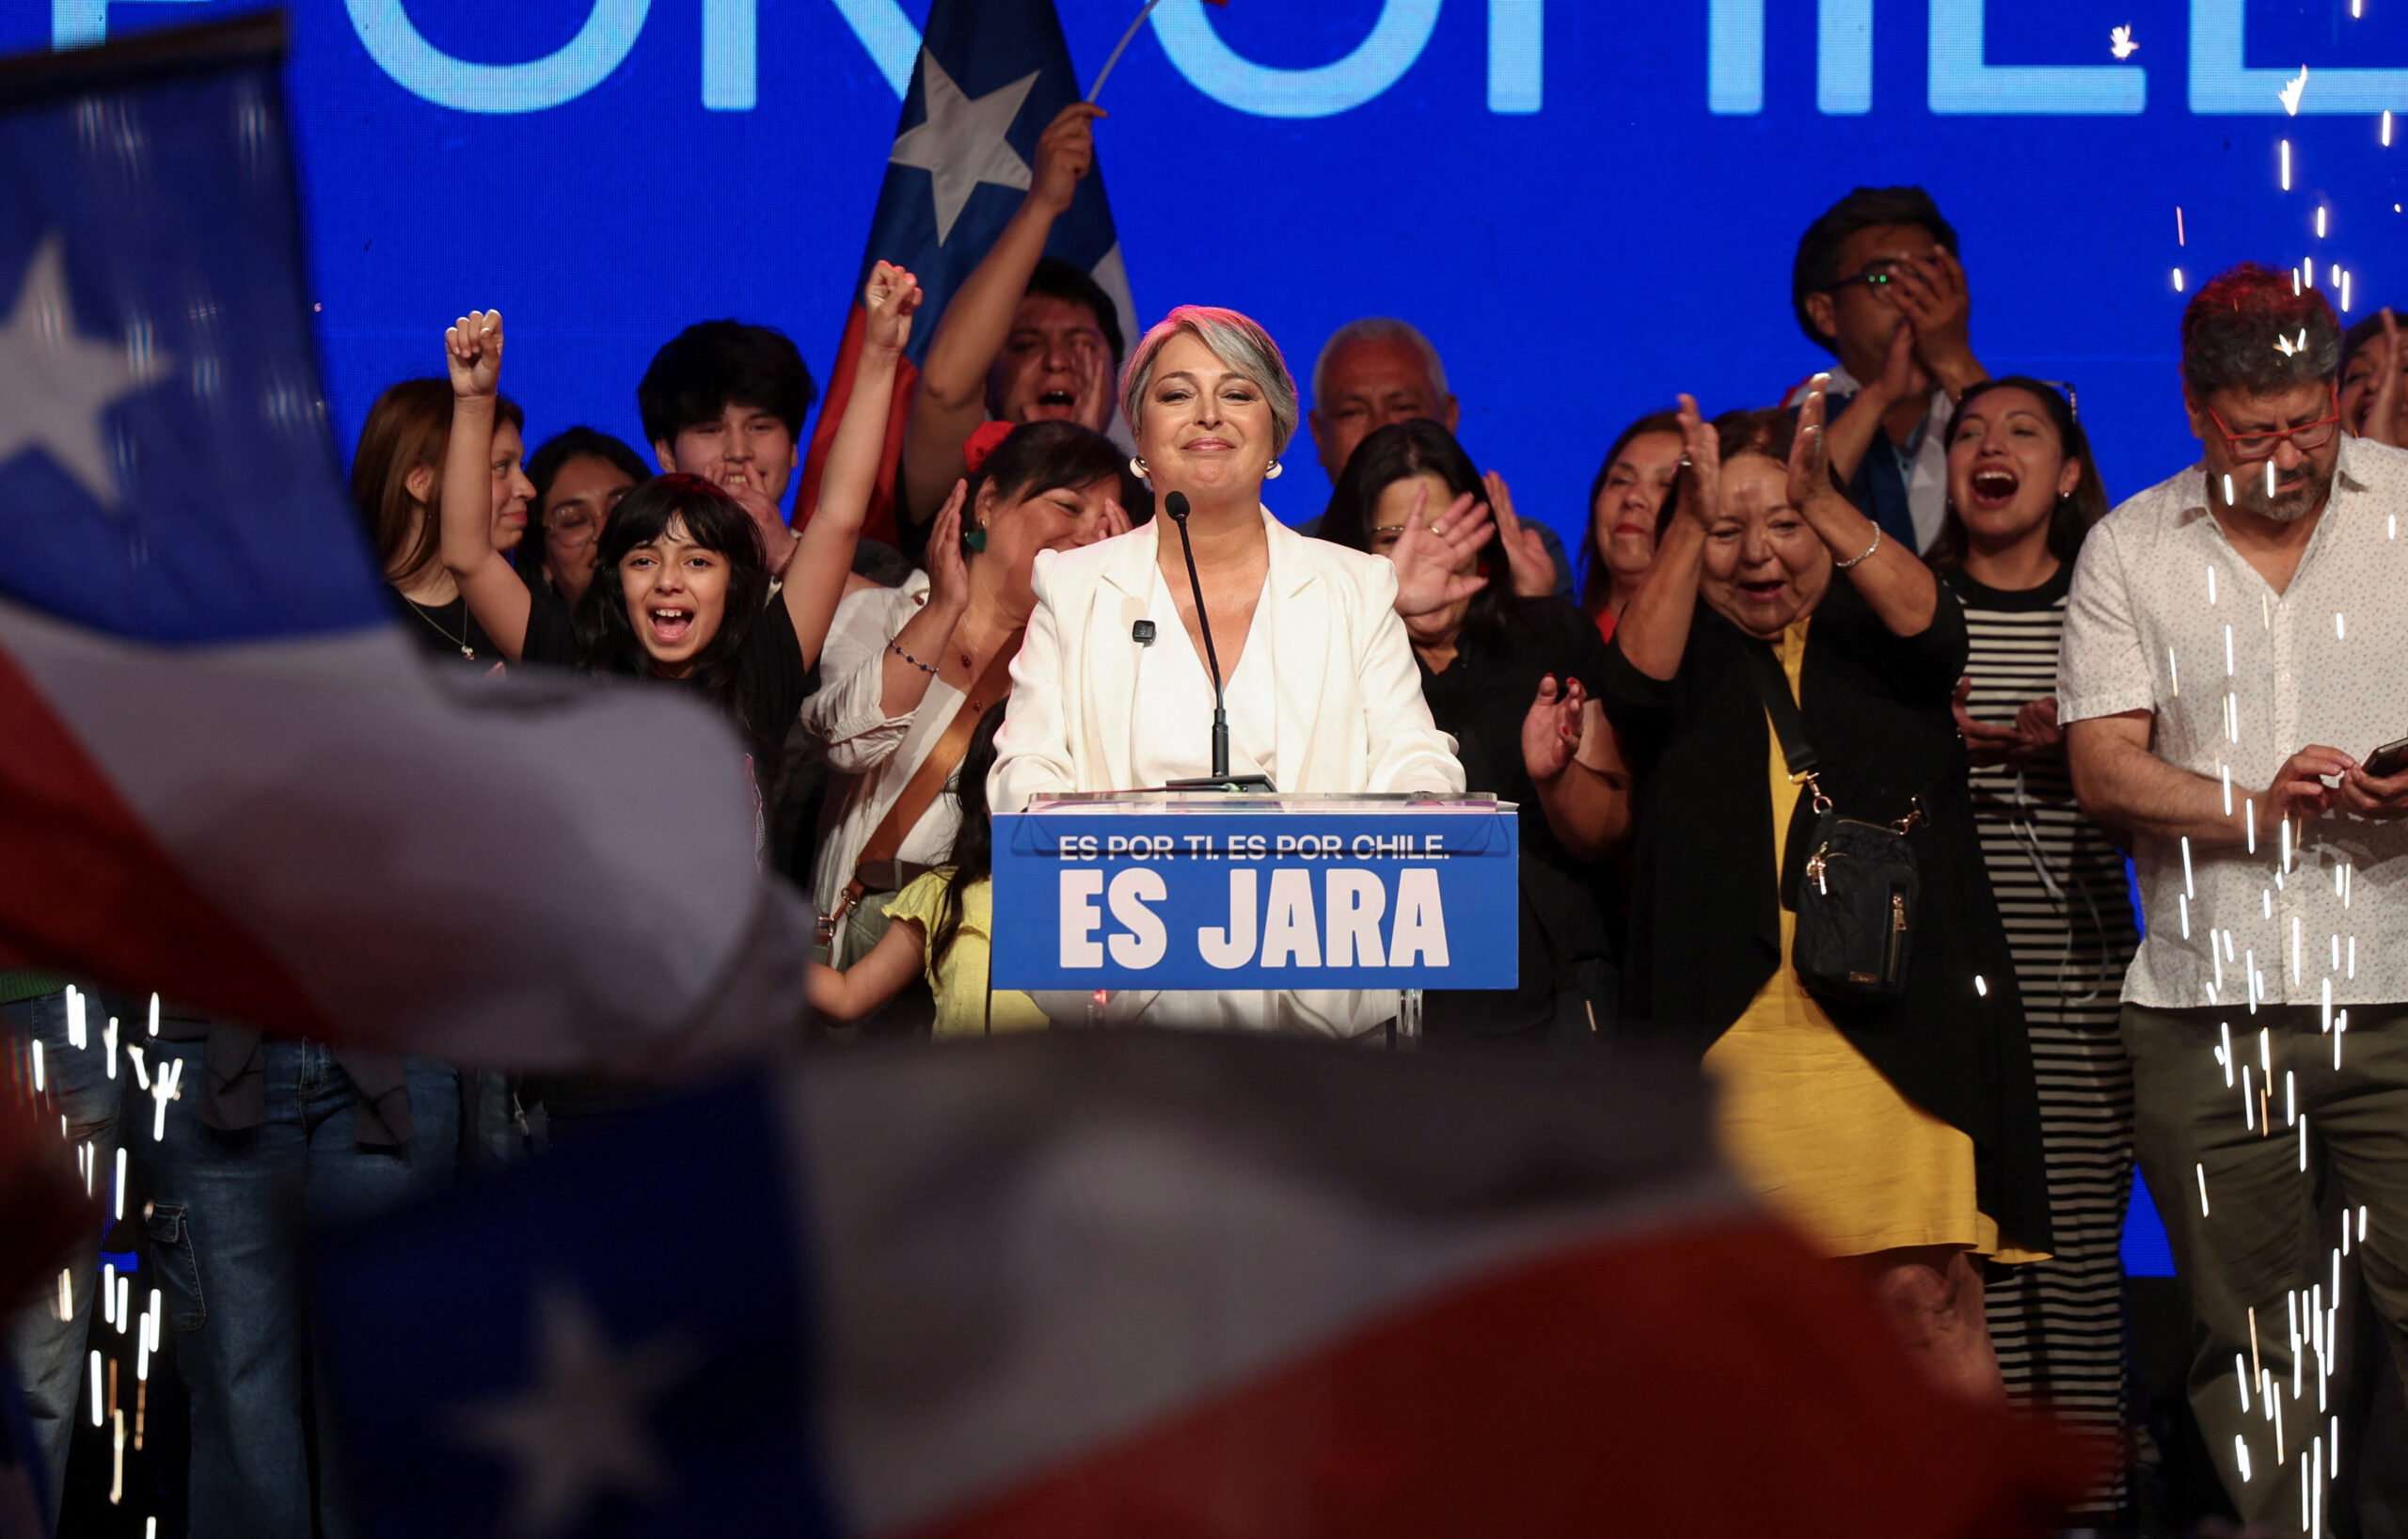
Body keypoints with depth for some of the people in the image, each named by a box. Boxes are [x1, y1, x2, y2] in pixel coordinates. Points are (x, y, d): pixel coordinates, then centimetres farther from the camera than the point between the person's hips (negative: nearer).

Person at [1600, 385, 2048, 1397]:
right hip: (1734, 1036, 1)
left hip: (1894, 1022, -1)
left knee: (1924, 1296, -9)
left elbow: (1933, 631, -11)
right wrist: (1691, 524, -23)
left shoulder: (1866, 629, 12)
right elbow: (1636, 686, -11)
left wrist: (1821, 501, -24)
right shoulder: (1687, 644, 12)